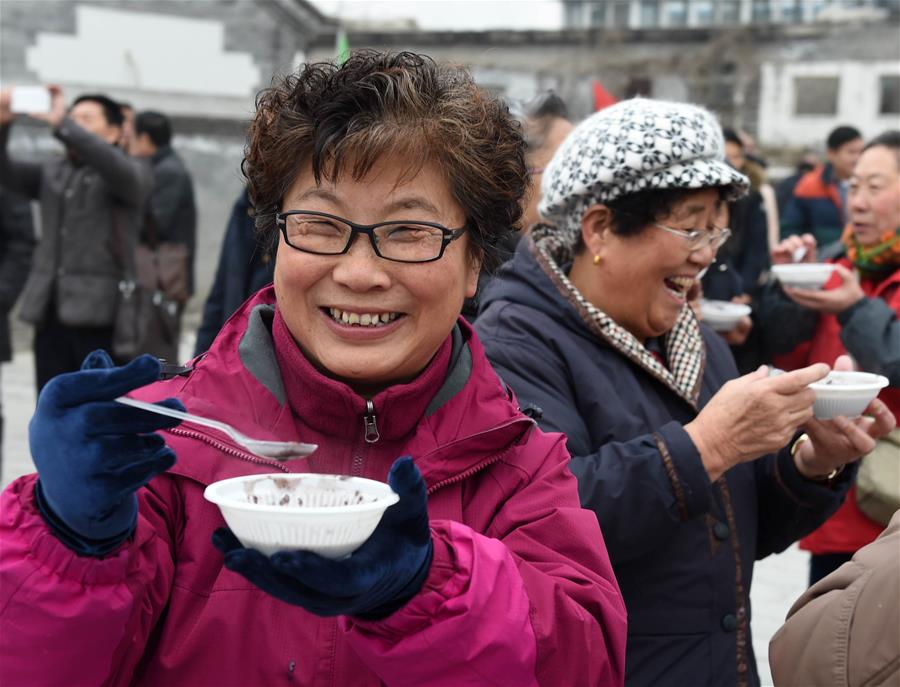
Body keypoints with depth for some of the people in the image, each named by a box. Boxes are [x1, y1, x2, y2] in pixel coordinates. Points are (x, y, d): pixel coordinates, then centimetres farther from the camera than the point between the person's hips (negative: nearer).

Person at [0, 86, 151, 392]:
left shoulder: (132, 173, 0)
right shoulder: (52, 171, 17)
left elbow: (118, 169, -22)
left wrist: (61, 124, -27)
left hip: (100, 315, -5)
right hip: (52, 314, 5)